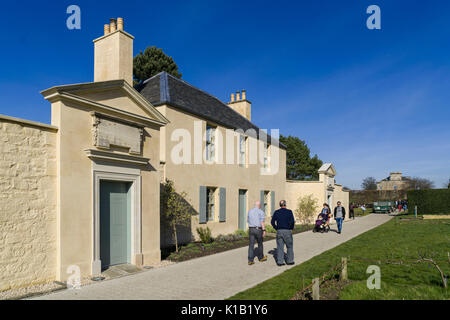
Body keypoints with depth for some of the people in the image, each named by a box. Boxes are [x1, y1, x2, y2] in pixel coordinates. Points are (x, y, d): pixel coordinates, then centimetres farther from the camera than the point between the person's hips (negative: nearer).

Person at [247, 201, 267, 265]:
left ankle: (250, 260, -6)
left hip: (251, 229, 3)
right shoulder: (261, 212, -5)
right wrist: (264, 231, -16)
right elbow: (262, 222, -14)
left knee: (251, 245, 1)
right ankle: (261, 257, 31)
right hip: (258, 229, -3)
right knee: (260, 244, 15)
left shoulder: (250, 211, 10)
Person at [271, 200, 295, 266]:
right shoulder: (289, 212, -5)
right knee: (290, 246, 12)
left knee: (280, 247, 6)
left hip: (279, 231, 3)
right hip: (287, 231, -2)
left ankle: (280, 262, 6)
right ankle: (289, 261, 16)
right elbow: (292, 221, -13)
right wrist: (291, 228, 2)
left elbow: (272, 222, 3)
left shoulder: (276, 212, 4)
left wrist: (276, 228, 12)